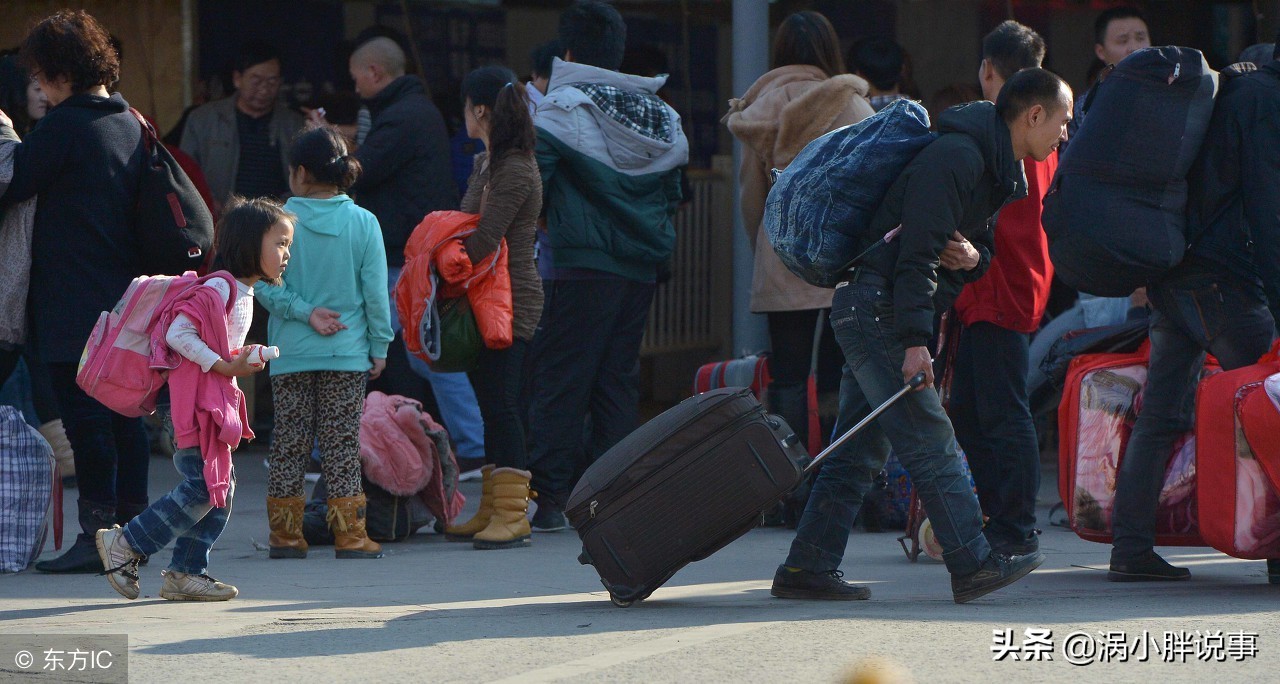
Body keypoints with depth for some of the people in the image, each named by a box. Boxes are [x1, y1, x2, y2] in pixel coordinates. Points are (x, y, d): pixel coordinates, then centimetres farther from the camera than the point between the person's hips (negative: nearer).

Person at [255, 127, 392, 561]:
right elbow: (376, 292, -2)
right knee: (342, 444, 3)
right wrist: (379, 346, 6)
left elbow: (264, 286, -11)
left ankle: (285, 534, 11)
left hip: (290, 353, 0)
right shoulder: (363, 224, -4)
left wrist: (304, 312, -6)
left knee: (289, 443, 8)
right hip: (347, 354, 0)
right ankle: (349, 535, 2)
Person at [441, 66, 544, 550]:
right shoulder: (485, 164, 14)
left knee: (501, 406, -10)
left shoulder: (514, 170, -16)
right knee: (491, 406, 12)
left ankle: (512, 515, -9)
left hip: (511, 301, -10)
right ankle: (492, 511, 16)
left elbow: (483, 243, -20)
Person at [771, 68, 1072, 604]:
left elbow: (973, 241, 23)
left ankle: (806, 569, 10)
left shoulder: (998, 170, 16)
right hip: (874, 305, -10)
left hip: (869, 315, 10)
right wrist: (915, 341, -26)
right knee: (929, 441, -12)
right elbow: (917, 249, -22)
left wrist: (973, 256, -3)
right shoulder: (956, 157, -17)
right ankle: (973, 565, -13)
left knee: (860, 450, 9)